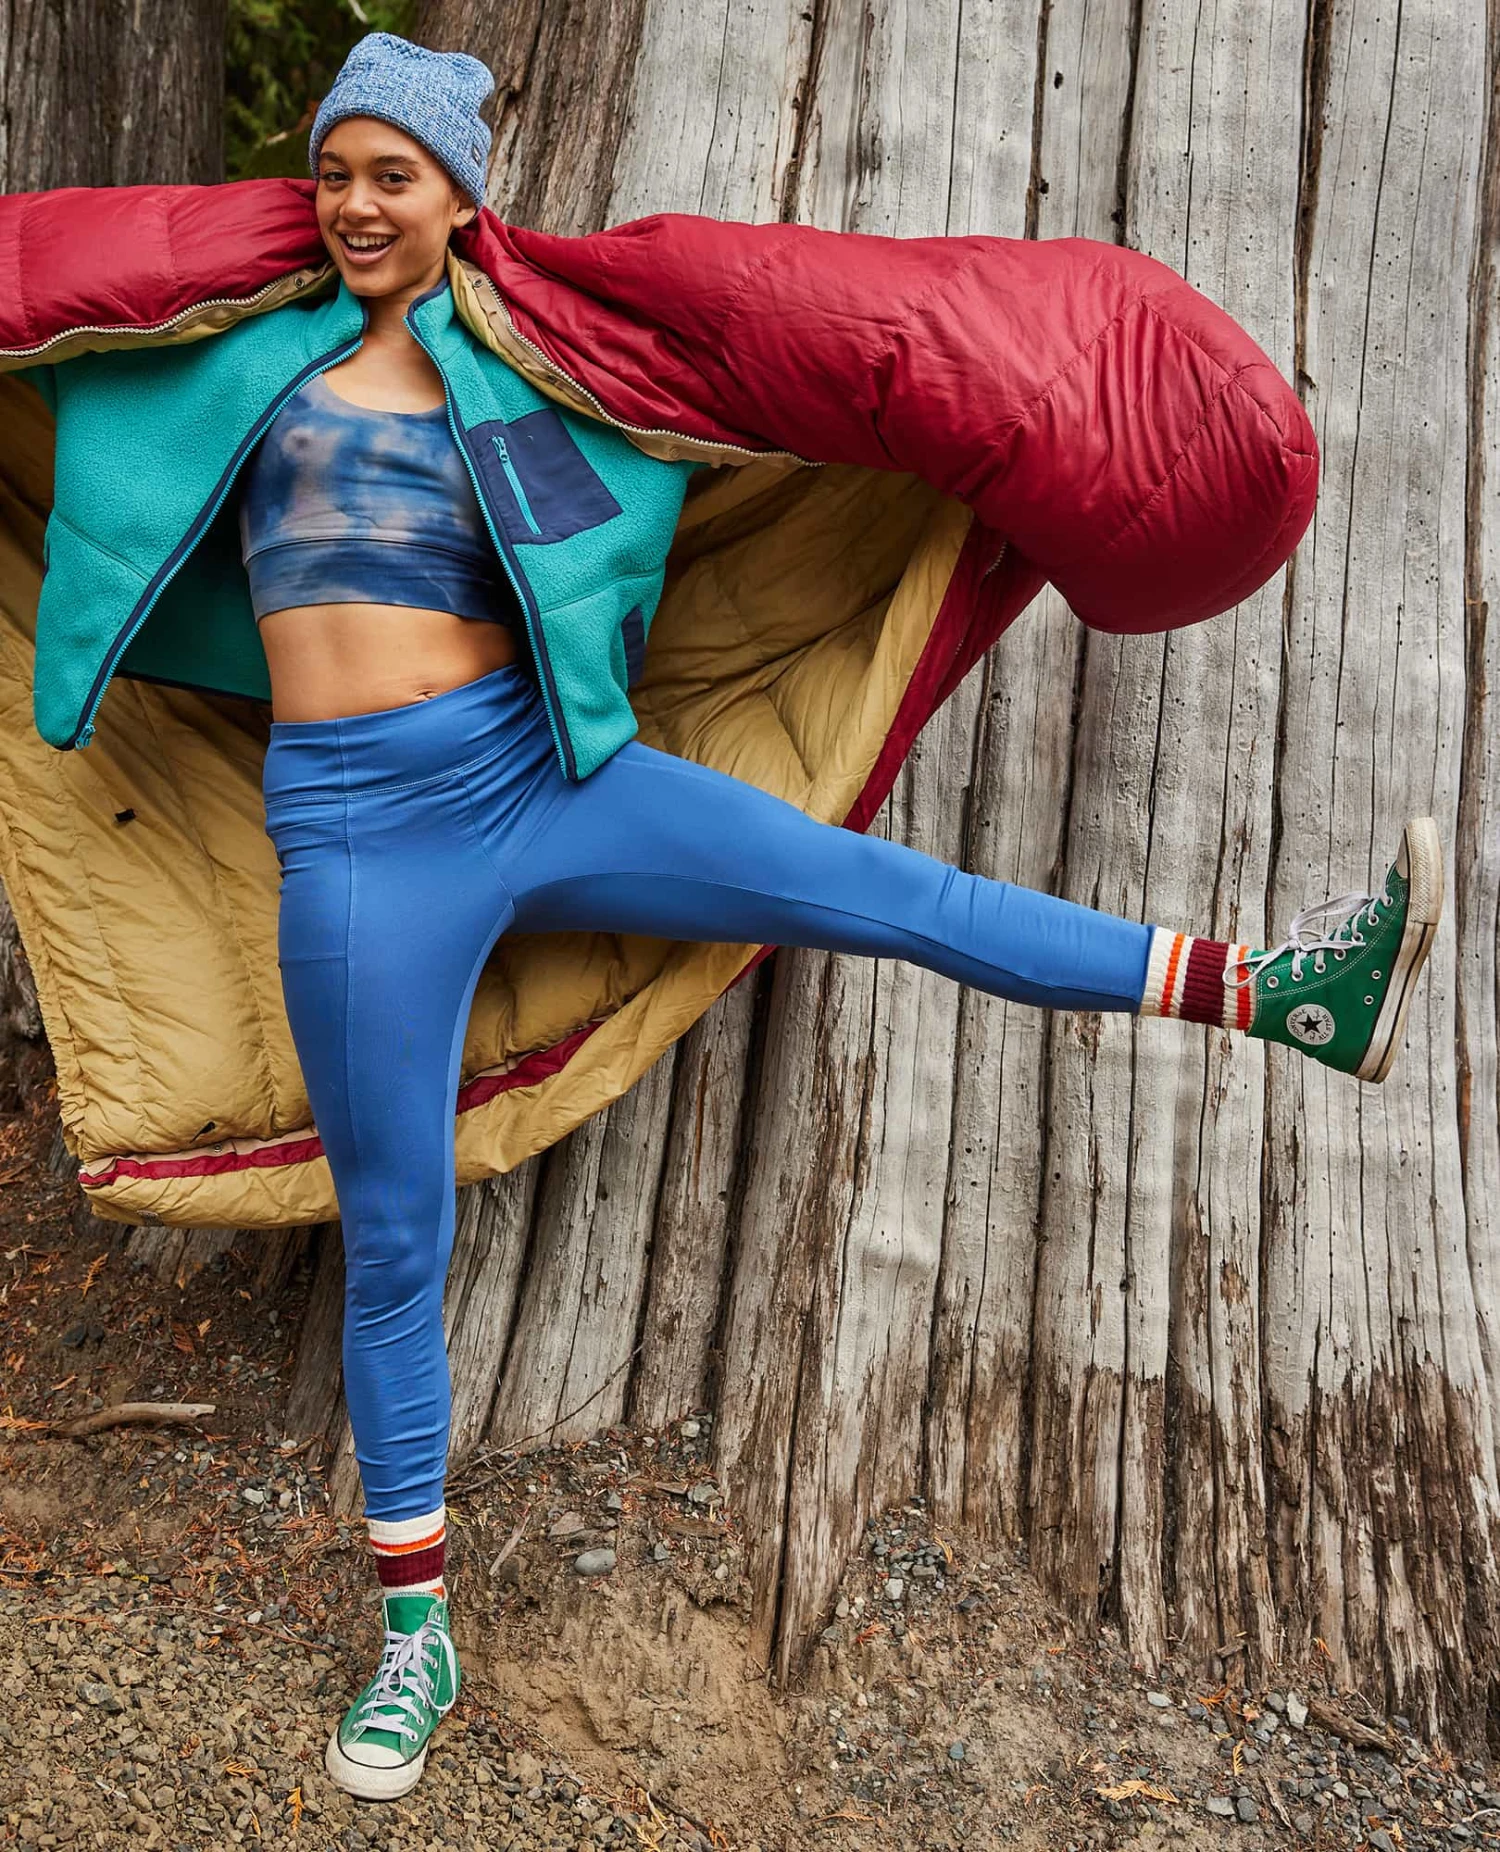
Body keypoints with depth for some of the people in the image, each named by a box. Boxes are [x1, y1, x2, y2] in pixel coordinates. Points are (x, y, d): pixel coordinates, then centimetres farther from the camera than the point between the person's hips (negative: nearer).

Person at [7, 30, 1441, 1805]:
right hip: (356, 830, 0)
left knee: (892, 893, -11)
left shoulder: (513, 372, 12)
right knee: (391, 1247, 4)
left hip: (535, 773, 1)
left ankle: (1278, 990, -9)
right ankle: (414, 1634, 19)